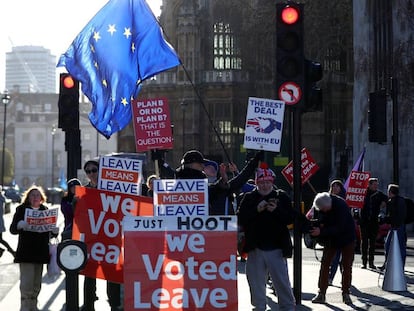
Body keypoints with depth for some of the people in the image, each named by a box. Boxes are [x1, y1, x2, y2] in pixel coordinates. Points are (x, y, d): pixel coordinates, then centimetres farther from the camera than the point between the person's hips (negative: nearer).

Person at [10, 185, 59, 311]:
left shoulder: (45, 210, 11)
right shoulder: (21, 209, 0)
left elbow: (50, 232, 16)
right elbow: (12, 229, -6)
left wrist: (54, 231, -8)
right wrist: (20, 225, -28)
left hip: (41, 252, 4)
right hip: (26, 252, -4)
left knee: (37, 283, 10)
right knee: (27, 282, -11)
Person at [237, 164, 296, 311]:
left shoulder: (282, 196, 5)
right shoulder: (249, 198, 6)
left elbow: (291, 218, 0)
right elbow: (240, 220, -2)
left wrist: (276, 210, -17)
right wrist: (256, 210, -15)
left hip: (276, 248, -1)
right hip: (255, 248, 1)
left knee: (282, 280, 1)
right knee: (256, 281, 7)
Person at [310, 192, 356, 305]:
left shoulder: (341, 205, -30)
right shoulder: (321, 206, -12)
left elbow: (340, 227, -33)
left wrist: (321, 232, -37)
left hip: (346, 237, -5)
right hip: (331, 238, 5)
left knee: (346, 266, 0)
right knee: (324, 265, -1)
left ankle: (346, 294, 11)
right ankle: (321, 294, 1)